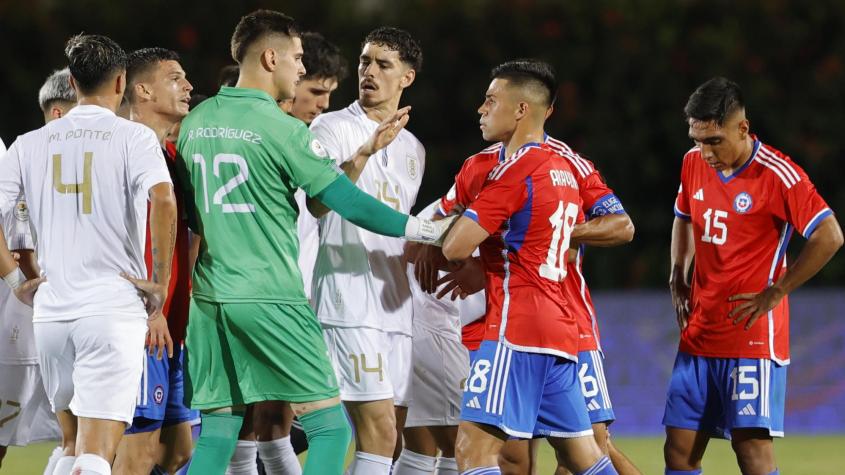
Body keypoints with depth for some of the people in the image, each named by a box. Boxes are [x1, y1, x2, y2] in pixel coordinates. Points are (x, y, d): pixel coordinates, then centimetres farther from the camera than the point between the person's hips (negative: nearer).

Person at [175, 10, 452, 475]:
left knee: (215, 435, 10)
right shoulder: (281, 129, -10)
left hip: (209, 298, 7)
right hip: (271, 299, -7)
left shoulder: (195, 122, 9)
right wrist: (428, 231, 1)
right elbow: (350, 203, -9)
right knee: (330, 427, 0)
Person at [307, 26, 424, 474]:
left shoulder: (413, 149, 19)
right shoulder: (332, 128, -2)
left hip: (395, 310, 7)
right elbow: (317, 202, -18)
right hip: (348, 302, -7)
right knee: (379, 430, -16)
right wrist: (364, 153, -30)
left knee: (392, 437, 3)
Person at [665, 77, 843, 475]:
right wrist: (678, 278, 13)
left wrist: (774, 293, -15)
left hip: (752, 336, -7)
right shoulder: (694, 163, 7)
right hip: (699, 335, 7)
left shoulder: (777, 175, -14)